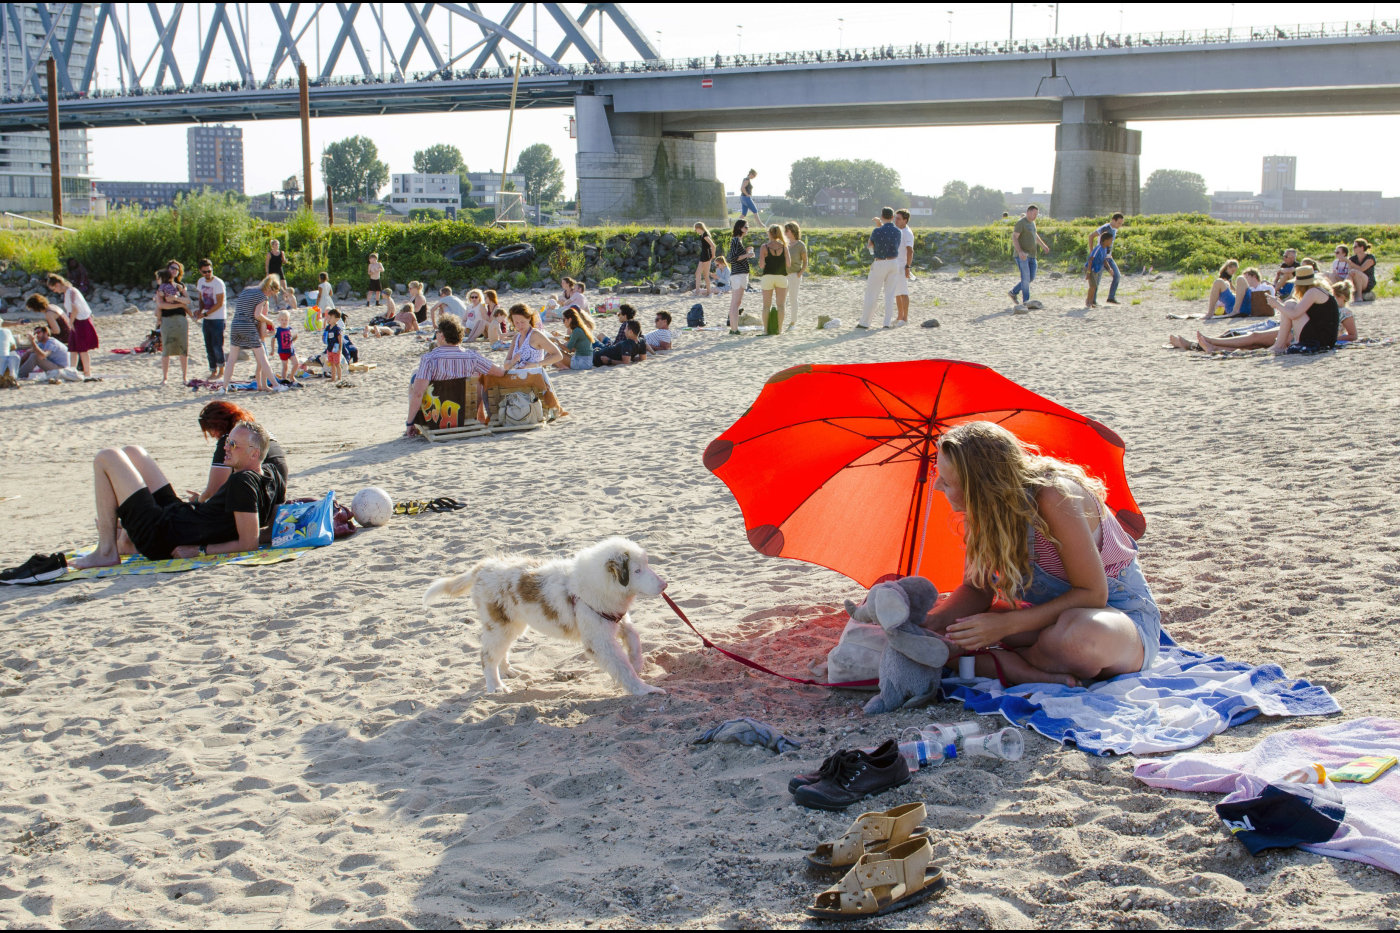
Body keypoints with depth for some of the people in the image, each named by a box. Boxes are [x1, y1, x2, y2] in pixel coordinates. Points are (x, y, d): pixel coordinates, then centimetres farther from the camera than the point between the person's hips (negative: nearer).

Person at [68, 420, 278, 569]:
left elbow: (249, 543, -32)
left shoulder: (243, 482, -27)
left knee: (107, 457, -4)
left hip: (160, 537, -10)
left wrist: (199, 550, -24)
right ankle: (126, 539, 23)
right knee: (131, 453, 23)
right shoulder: (262, 478, 1)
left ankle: (106, 552, -3)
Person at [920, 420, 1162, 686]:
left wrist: (1006, 624, -31)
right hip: (1051, 614, 7)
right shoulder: (988, 508, -6)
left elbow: (1092, 594, -26)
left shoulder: (1054, 497, -28)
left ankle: (993, 659, -15)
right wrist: (927, 623, -19)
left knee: (1079, 635, -44)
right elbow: (977, 589, 0)